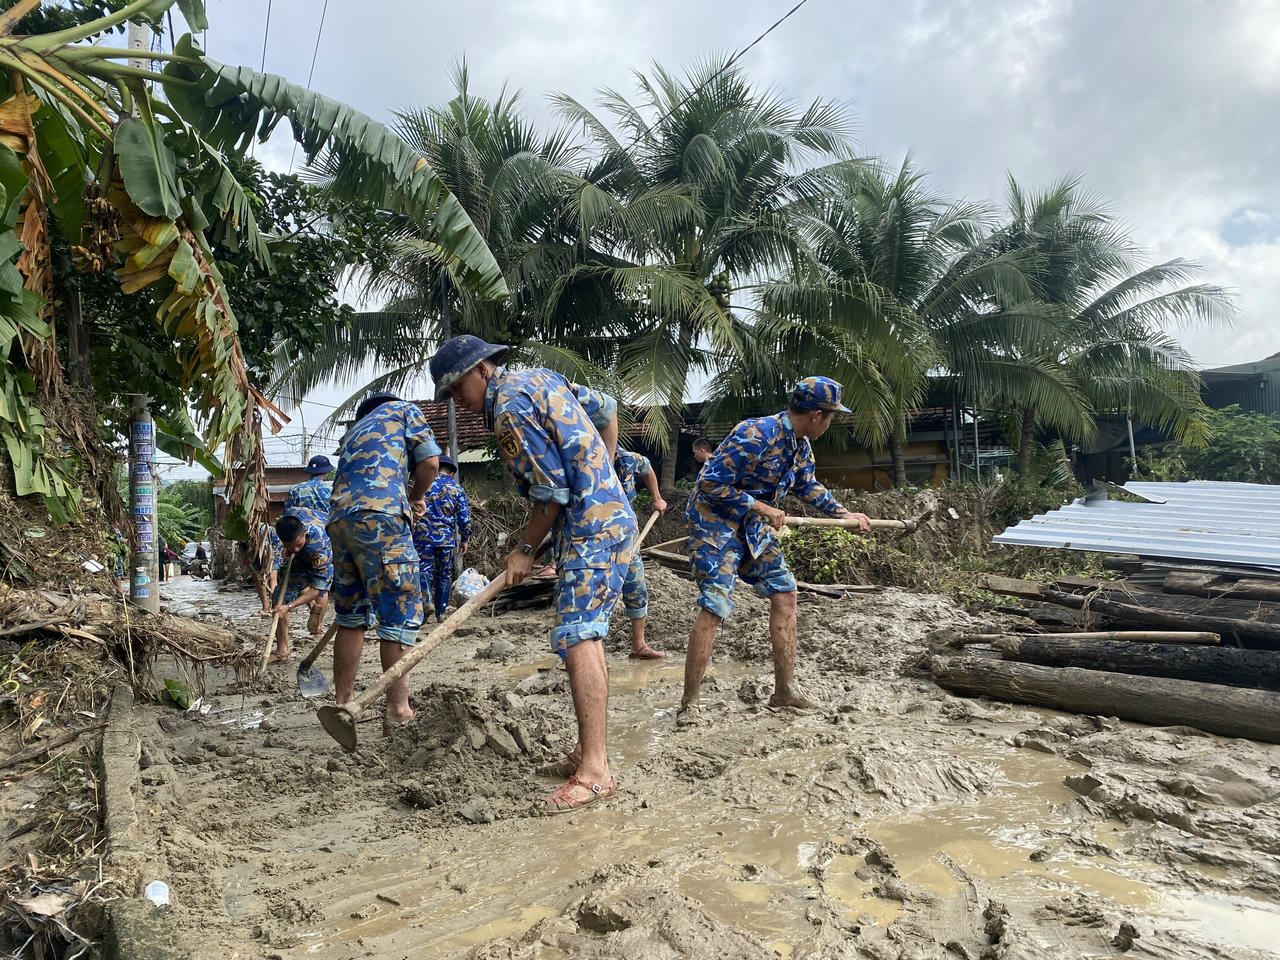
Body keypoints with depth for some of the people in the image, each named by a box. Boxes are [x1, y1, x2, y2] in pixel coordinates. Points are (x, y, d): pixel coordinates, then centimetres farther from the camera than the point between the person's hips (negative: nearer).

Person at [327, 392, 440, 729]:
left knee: (351, 614, 16)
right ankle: (398, 710, -5)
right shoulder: (405, 410, 19)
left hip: (339, 518, 7)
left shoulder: (356, 428, 36)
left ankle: (344, 700, 22)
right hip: (380, 515, -7)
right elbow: (429, 462, 6)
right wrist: (415, 498, 22)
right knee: (400, 611, -4)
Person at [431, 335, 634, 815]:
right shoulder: (539, 378, 16)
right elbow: (606, 407, 25)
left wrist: (526, 550, -5)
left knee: (577, 637, -16)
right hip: (608, 515, 11)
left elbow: (551, 490, -16)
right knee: (585, 635, 13)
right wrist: (604, 474, 25)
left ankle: (595, 771, -17)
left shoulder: (509, 408, -14)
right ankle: (588, 750, 20)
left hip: (592, 528, -11)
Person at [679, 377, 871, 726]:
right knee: (714, 605, -16)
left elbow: (807, 486, 22)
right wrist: (762, 508, -23)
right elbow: (709, 484, -26)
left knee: (784, 592, 4)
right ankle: (689, 704, -7)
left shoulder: (801, 445, 3)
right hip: (715, 518, -9)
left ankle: (785, 689, 14)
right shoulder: (755, 436, -27)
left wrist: (843, 513, 15)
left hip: (753, 525, 9)